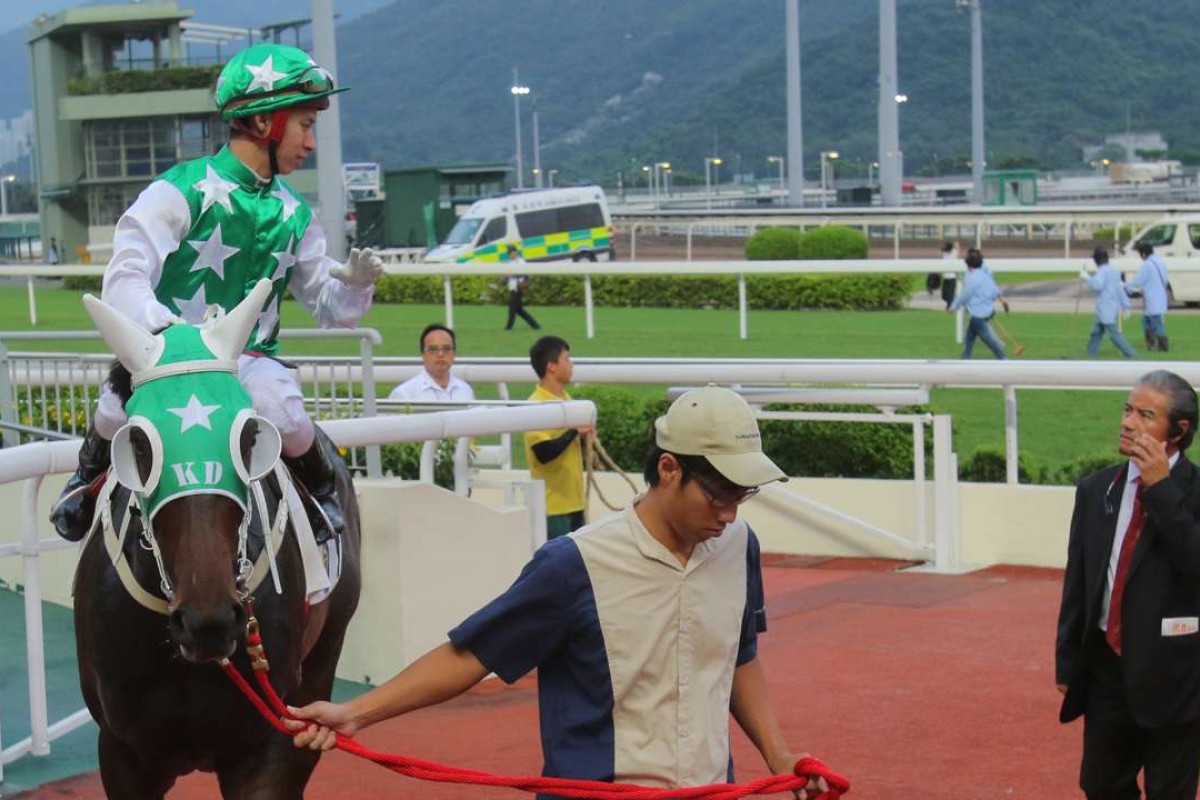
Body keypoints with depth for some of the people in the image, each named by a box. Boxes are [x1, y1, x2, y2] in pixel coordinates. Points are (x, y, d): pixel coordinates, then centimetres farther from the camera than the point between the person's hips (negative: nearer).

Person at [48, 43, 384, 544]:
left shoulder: (293, 214, 12)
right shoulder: (183, 189, -7)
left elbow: (329, 308, 16)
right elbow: (125, 279, -15)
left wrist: (355, 283, -8)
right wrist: (167, 327, -34)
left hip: (251, 358, 3)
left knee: (283, 409, -30)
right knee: (118, 406, -31)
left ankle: (321, 492, 3)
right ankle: (90, 477, 6)